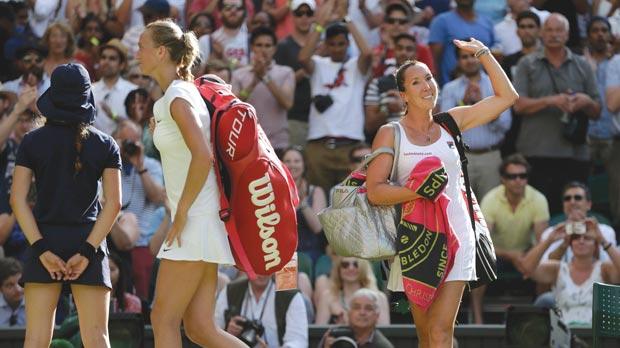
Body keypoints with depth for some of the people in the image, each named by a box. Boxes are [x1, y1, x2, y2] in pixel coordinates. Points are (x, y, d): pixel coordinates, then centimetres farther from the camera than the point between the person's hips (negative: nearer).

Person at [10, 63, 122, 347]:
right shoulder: (105, 145, 4)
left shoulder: (32, 142, 2)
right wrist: (87, 251, -7)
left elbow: (18, 199, -5)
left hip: (44, 240, 0)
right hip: (88, 241, 0)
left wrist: (41, 249, -9)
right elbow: (113, 203, -4)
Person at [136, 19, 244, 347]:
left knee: (164, 320, -5)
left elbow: (202, 157, -26)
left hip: (195, 222, -9)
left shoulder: (178, 98, -13)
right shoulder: (185, 91, 16)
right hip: (198, 224, 9)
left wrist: (181, 214, -19)